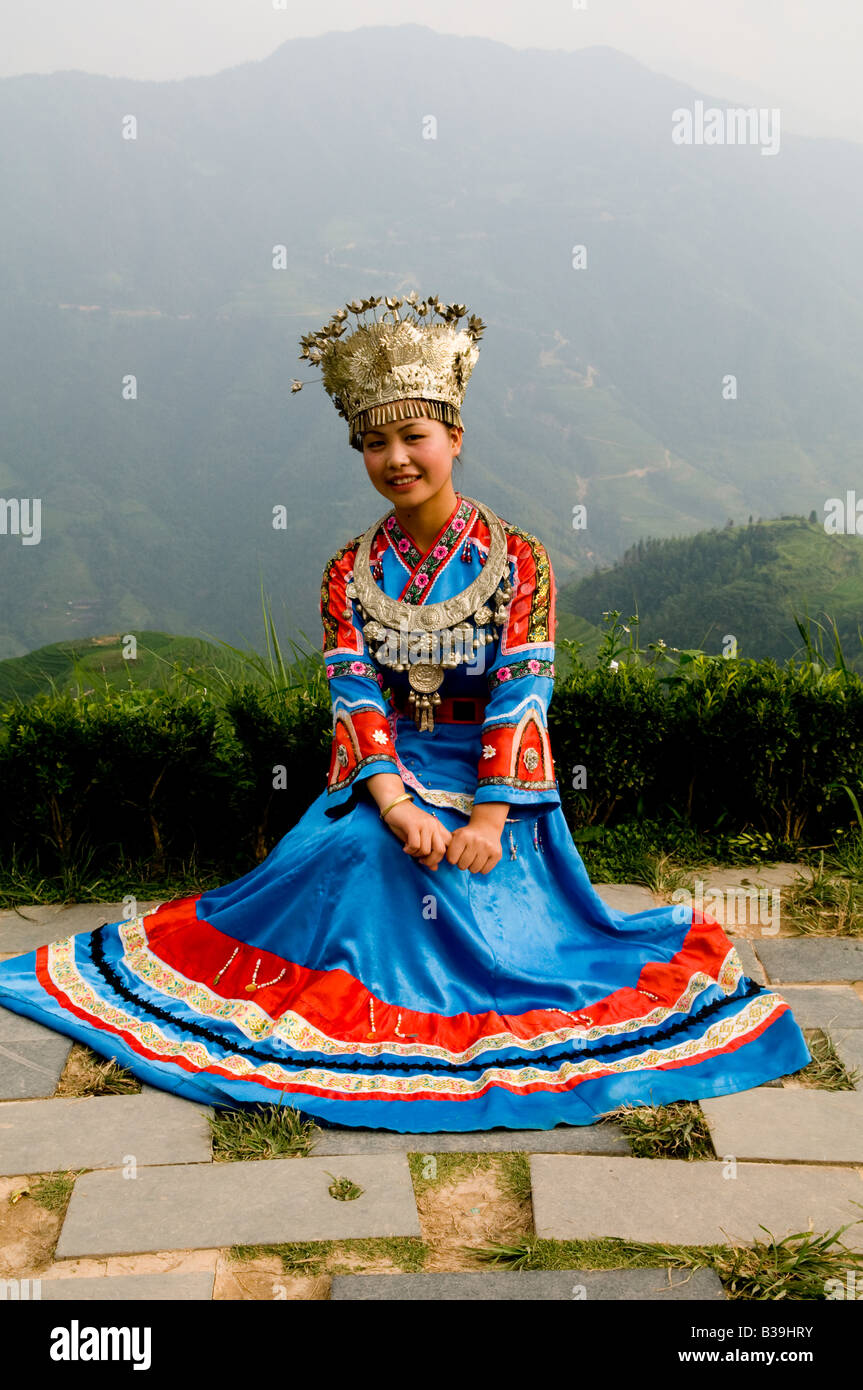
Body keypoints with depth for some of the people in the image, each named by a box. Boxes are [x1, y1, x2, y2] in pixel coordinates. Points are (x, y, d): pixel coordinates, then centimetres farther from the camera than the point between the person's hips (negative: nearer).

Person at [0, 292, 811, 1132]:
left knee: (483, 898, -26)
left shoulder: (518, 560, -2)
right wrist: (396, 805, -22)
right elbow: (354, 694, -5)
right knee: (363, 856, -27)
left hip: (494, 782, -1)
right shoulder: (350, 571, 6)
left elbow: (521, 694, -11)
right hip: (385, 775, 2)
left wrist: (488, 822, -23)